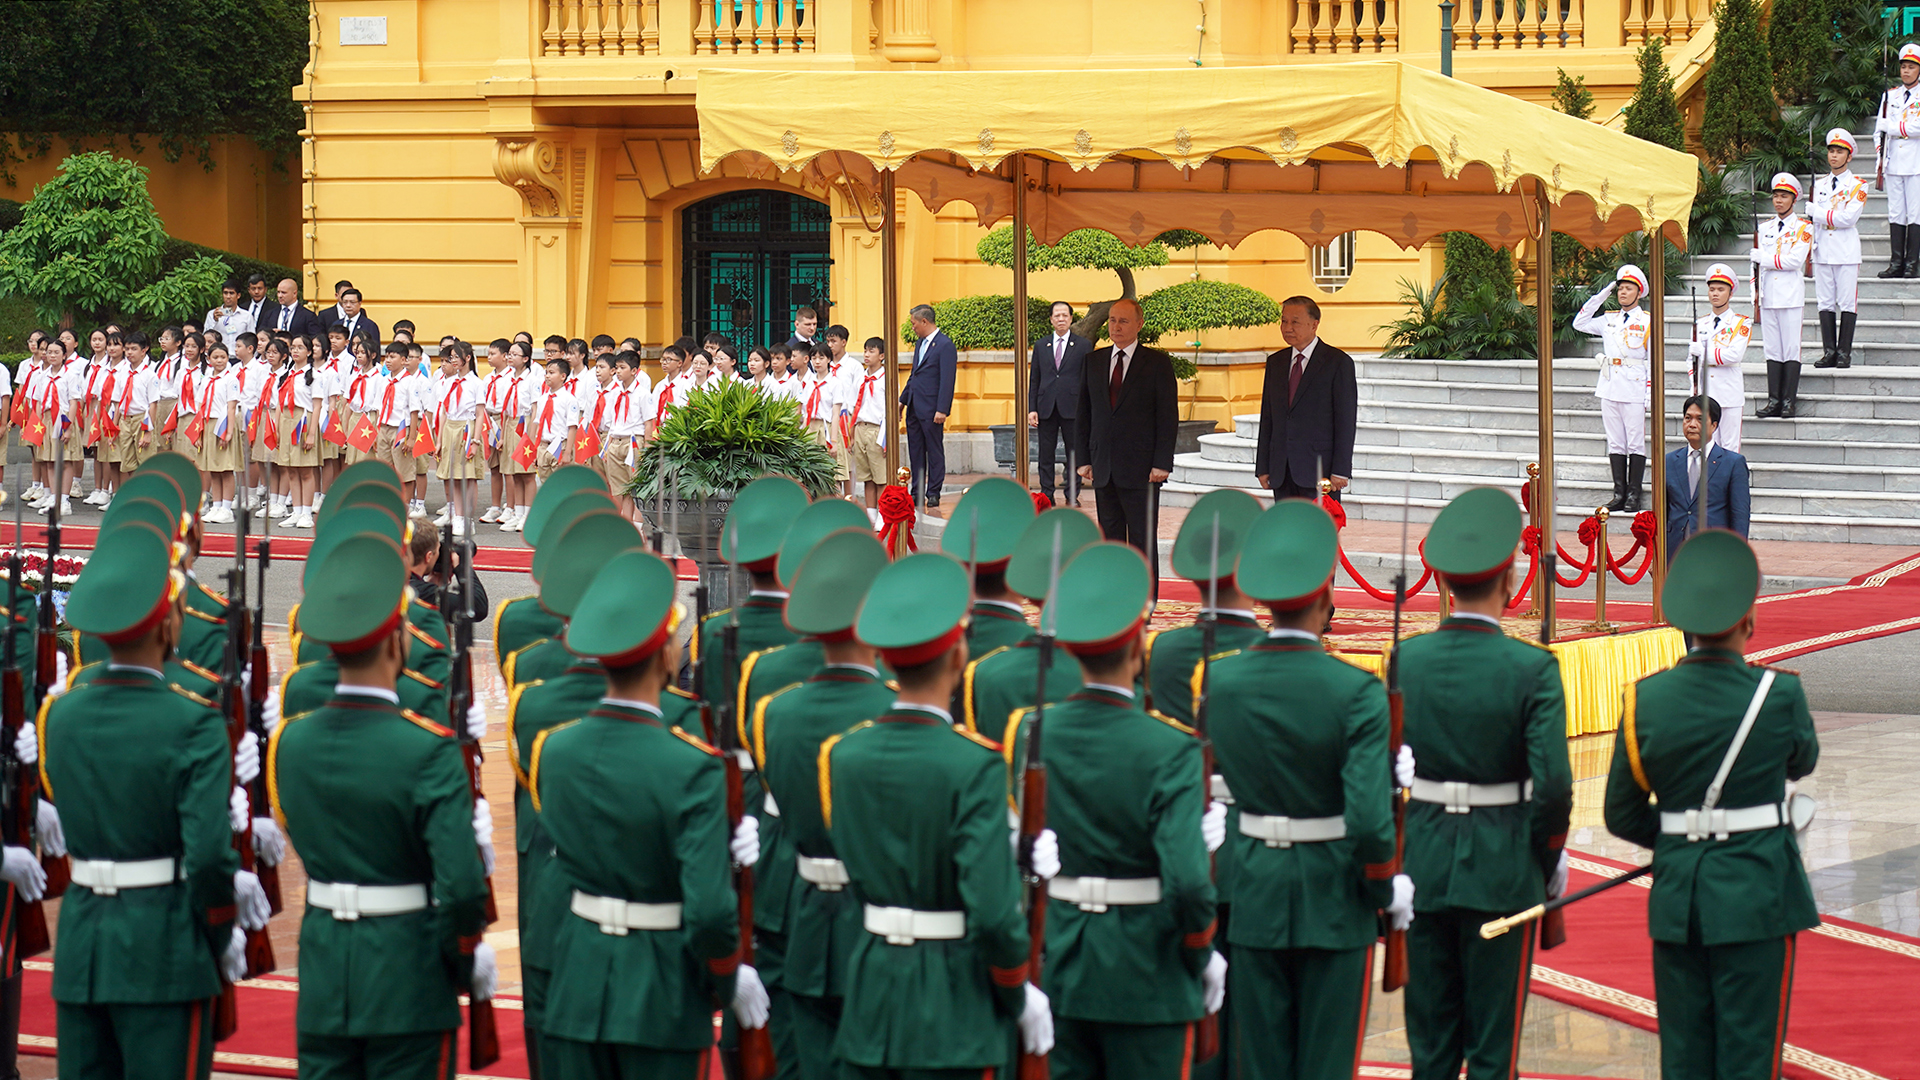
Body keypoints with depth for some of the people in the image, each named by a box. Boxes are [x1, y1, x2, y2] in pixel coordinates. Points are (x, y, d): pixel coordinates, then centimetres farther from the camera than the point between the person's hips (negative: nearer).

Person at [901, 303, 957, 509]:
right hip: (914, 407, 8)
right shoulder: (920, 343, 15)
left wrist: (941, 410, -20)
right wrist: (903, 400, 20)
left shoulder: (945, 345, -12)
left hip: (931, 409, -8)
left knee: (934, 451, 0)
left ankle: (933, 493, 4)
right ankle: (917, 493, 14)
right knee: (915, 451, 9)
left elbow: (947, 380, -16)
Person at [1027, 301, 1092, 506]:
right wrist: (1031, 409, 2)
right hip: (1046, 408, 2)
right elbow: (1034, 379, 11)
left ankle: (1072, 494, 9)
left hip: (1072, 408, -2)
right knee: (1045, 454, 3)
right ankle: (1046, 494, 9)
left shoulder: (1084, 346, 5)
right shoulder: (1041, 346, 12)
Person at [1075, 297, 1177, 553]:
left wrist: (1162, 463, -11)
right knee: (1110, 539, 7)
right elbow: (1082, 414, 14)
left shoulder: (1157, 363, 0)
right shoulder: (1093, 361, 12)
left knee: (1142, 540, -4)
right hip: (1103, 469, 4)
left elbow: (1168, 416, -3)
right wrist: (1084, 459, 6)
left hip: (1140, 470, -4)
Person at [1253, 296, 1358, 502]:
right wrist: (1262, 467, 10)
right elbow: (1267, 418, 16)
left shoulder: (1338, 363, -1)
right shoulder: (1275, 362, 15)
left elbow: (1346, 421, -5)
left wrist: (1340, 470, -11)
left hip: (1319, 469, -5)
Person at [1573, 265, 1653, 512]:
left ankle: (1633, 496, 0)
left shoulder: (1648, 322, 0)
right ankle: (1619, 494, 10)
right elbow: (1580, 323, 17)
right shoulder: (1609, 320, 14)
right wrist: (1599, 297, 10)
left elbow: (1653, 360, -2)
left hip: (1634, 389, -5)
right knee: (1615, 442, 6)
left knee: (1635, 443, -3)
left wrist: (1650, 392, -9)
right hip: (1609, 388, 5)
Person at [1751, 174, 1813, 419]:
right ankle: (1774, 401, 5)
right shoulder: (1764, 228, 15)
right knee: (1772, 350, 4)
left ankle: (1789, 401, -3)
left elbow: (1795, 261, -13)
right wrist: (1755, 292, 11)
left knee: (1791, 350, -4)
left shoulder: (1803, 228, 0)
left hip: (1791, 297, -5)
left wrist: (1764, 258, -10)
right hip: (1768, 297, 5)